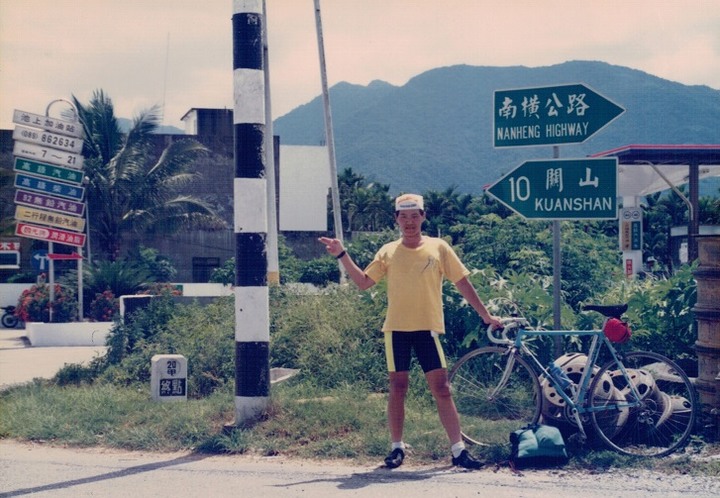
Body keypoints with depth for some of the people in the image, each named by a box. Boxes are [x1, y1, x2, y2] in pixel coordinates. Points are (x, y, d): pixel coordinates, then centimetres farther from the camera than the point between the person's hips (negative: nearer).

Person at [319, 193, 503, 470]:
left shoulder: (438, 248, 3)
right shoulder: (388, 252, 7)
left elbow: (462, 283, 6)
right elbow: (363, 282, 7)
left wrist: (485, 315, 6)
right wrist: (342, 255, -2)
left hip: (428, 328, -1)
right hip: (396, 329, 1)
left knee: (442, 389, -3)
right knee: (397, 388, 6)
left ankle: (459, 450, -1)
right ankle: (397, 447, 18)